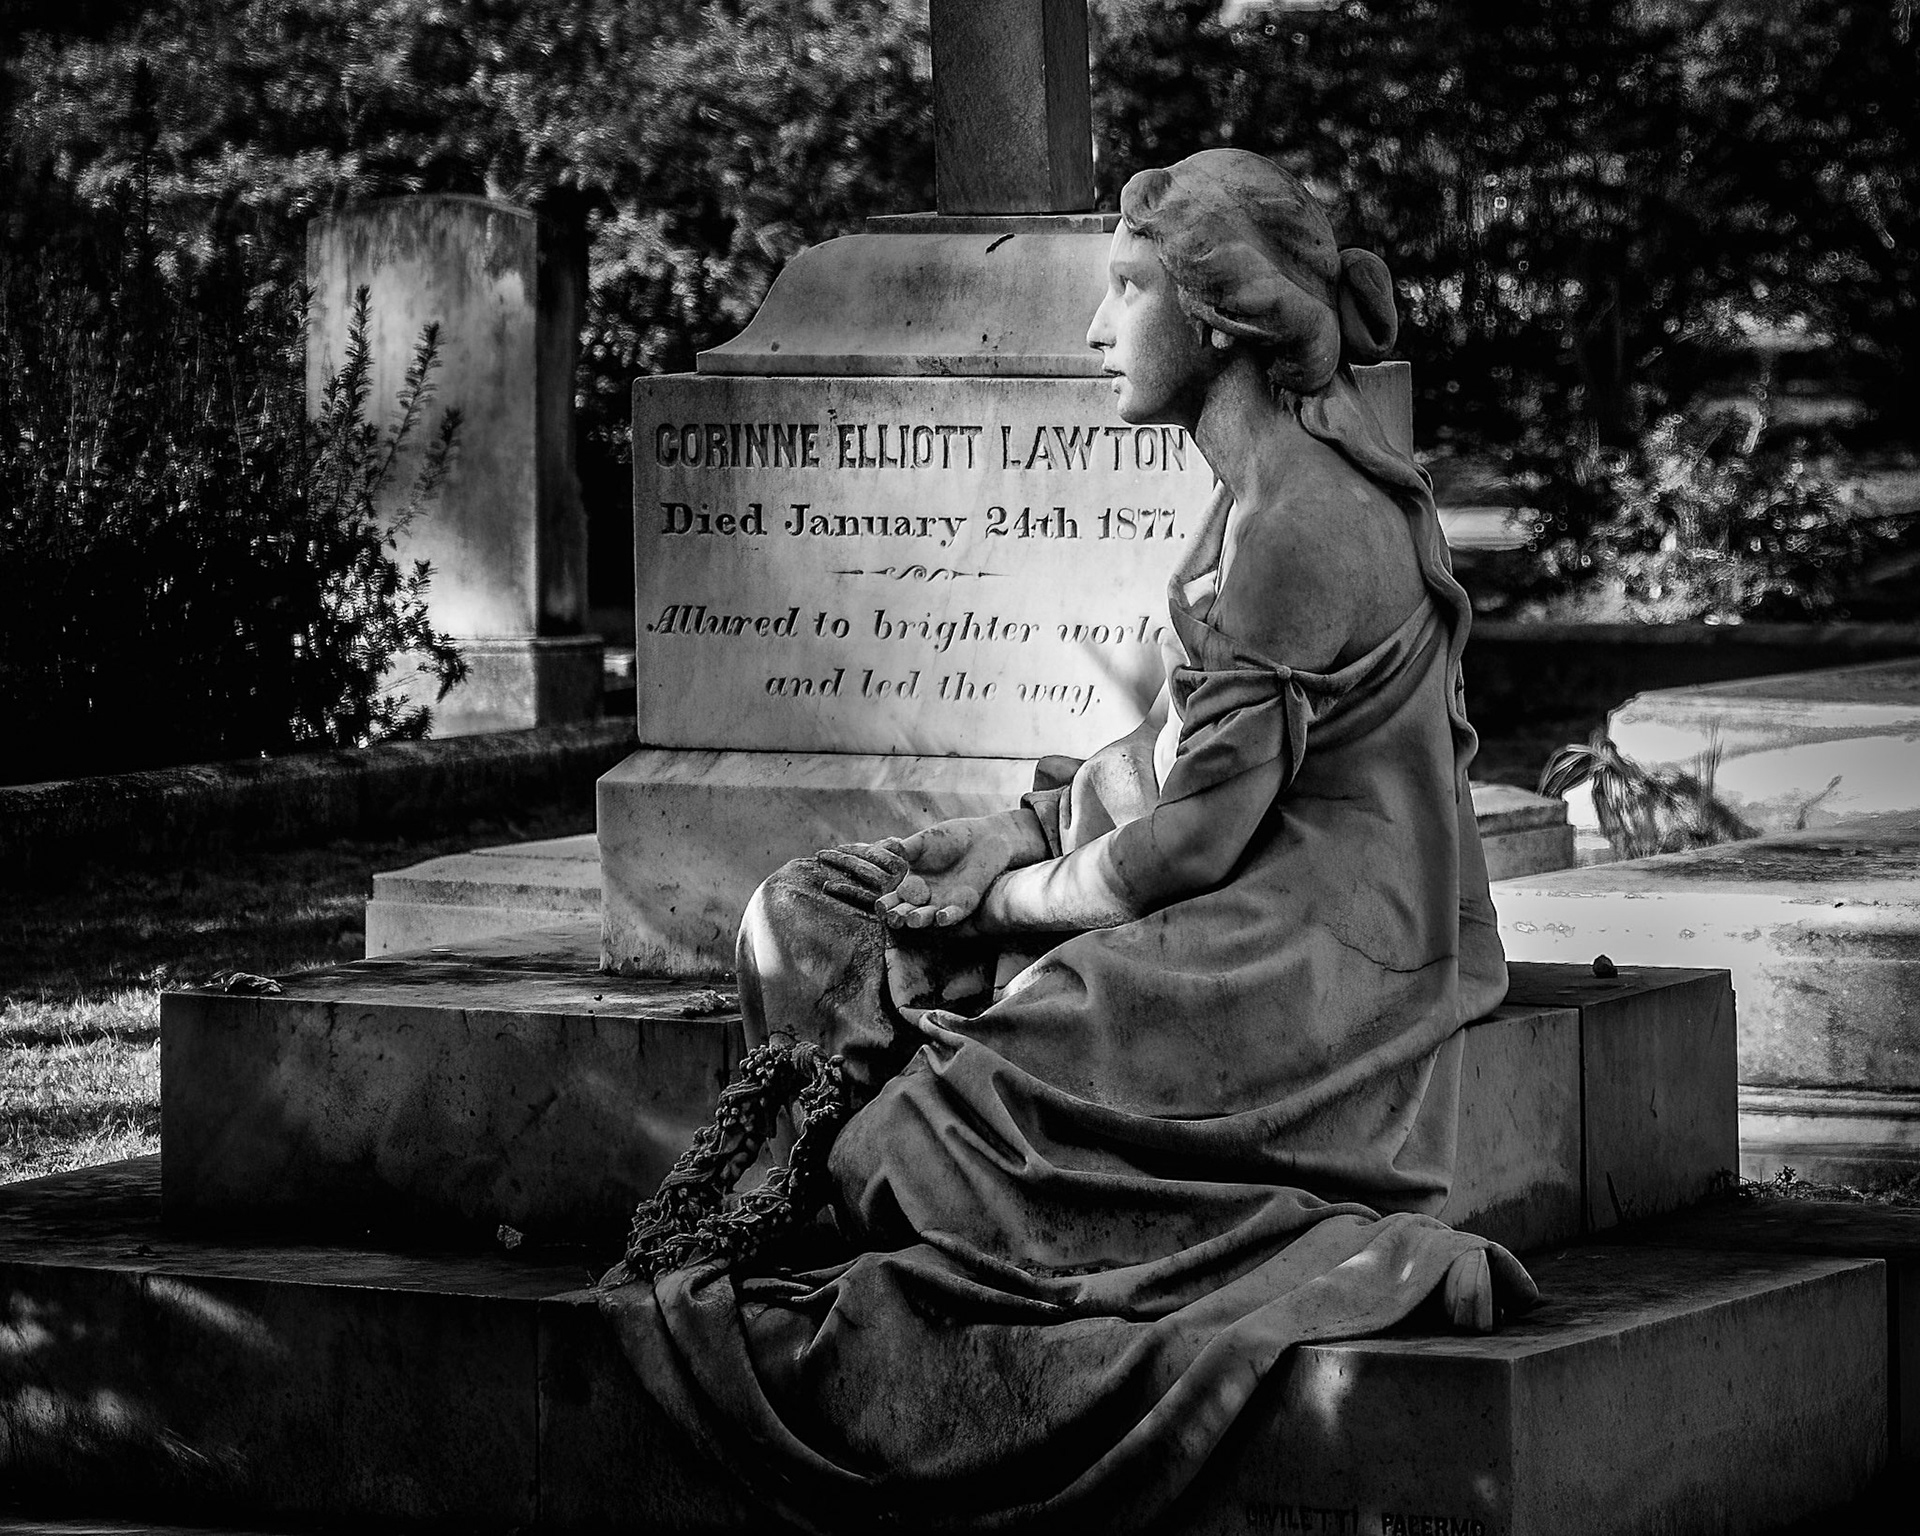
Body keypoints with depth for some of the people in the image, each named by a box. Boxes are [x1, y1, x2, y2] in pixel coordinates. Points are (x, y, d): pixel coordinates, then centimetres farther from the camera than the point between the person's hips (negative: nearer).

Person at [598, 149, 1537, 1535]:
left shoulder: (1304, 520, -19)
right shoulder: (1274, 485, 12)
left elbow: (1200, 830, -18)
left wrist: (1014, 898, -4)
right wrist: (1024, 832, 7)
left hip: (1309, 969, -10)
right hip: (1255, 923, 10)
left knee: (895, 1145, -16)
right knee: (809, 925, 7)